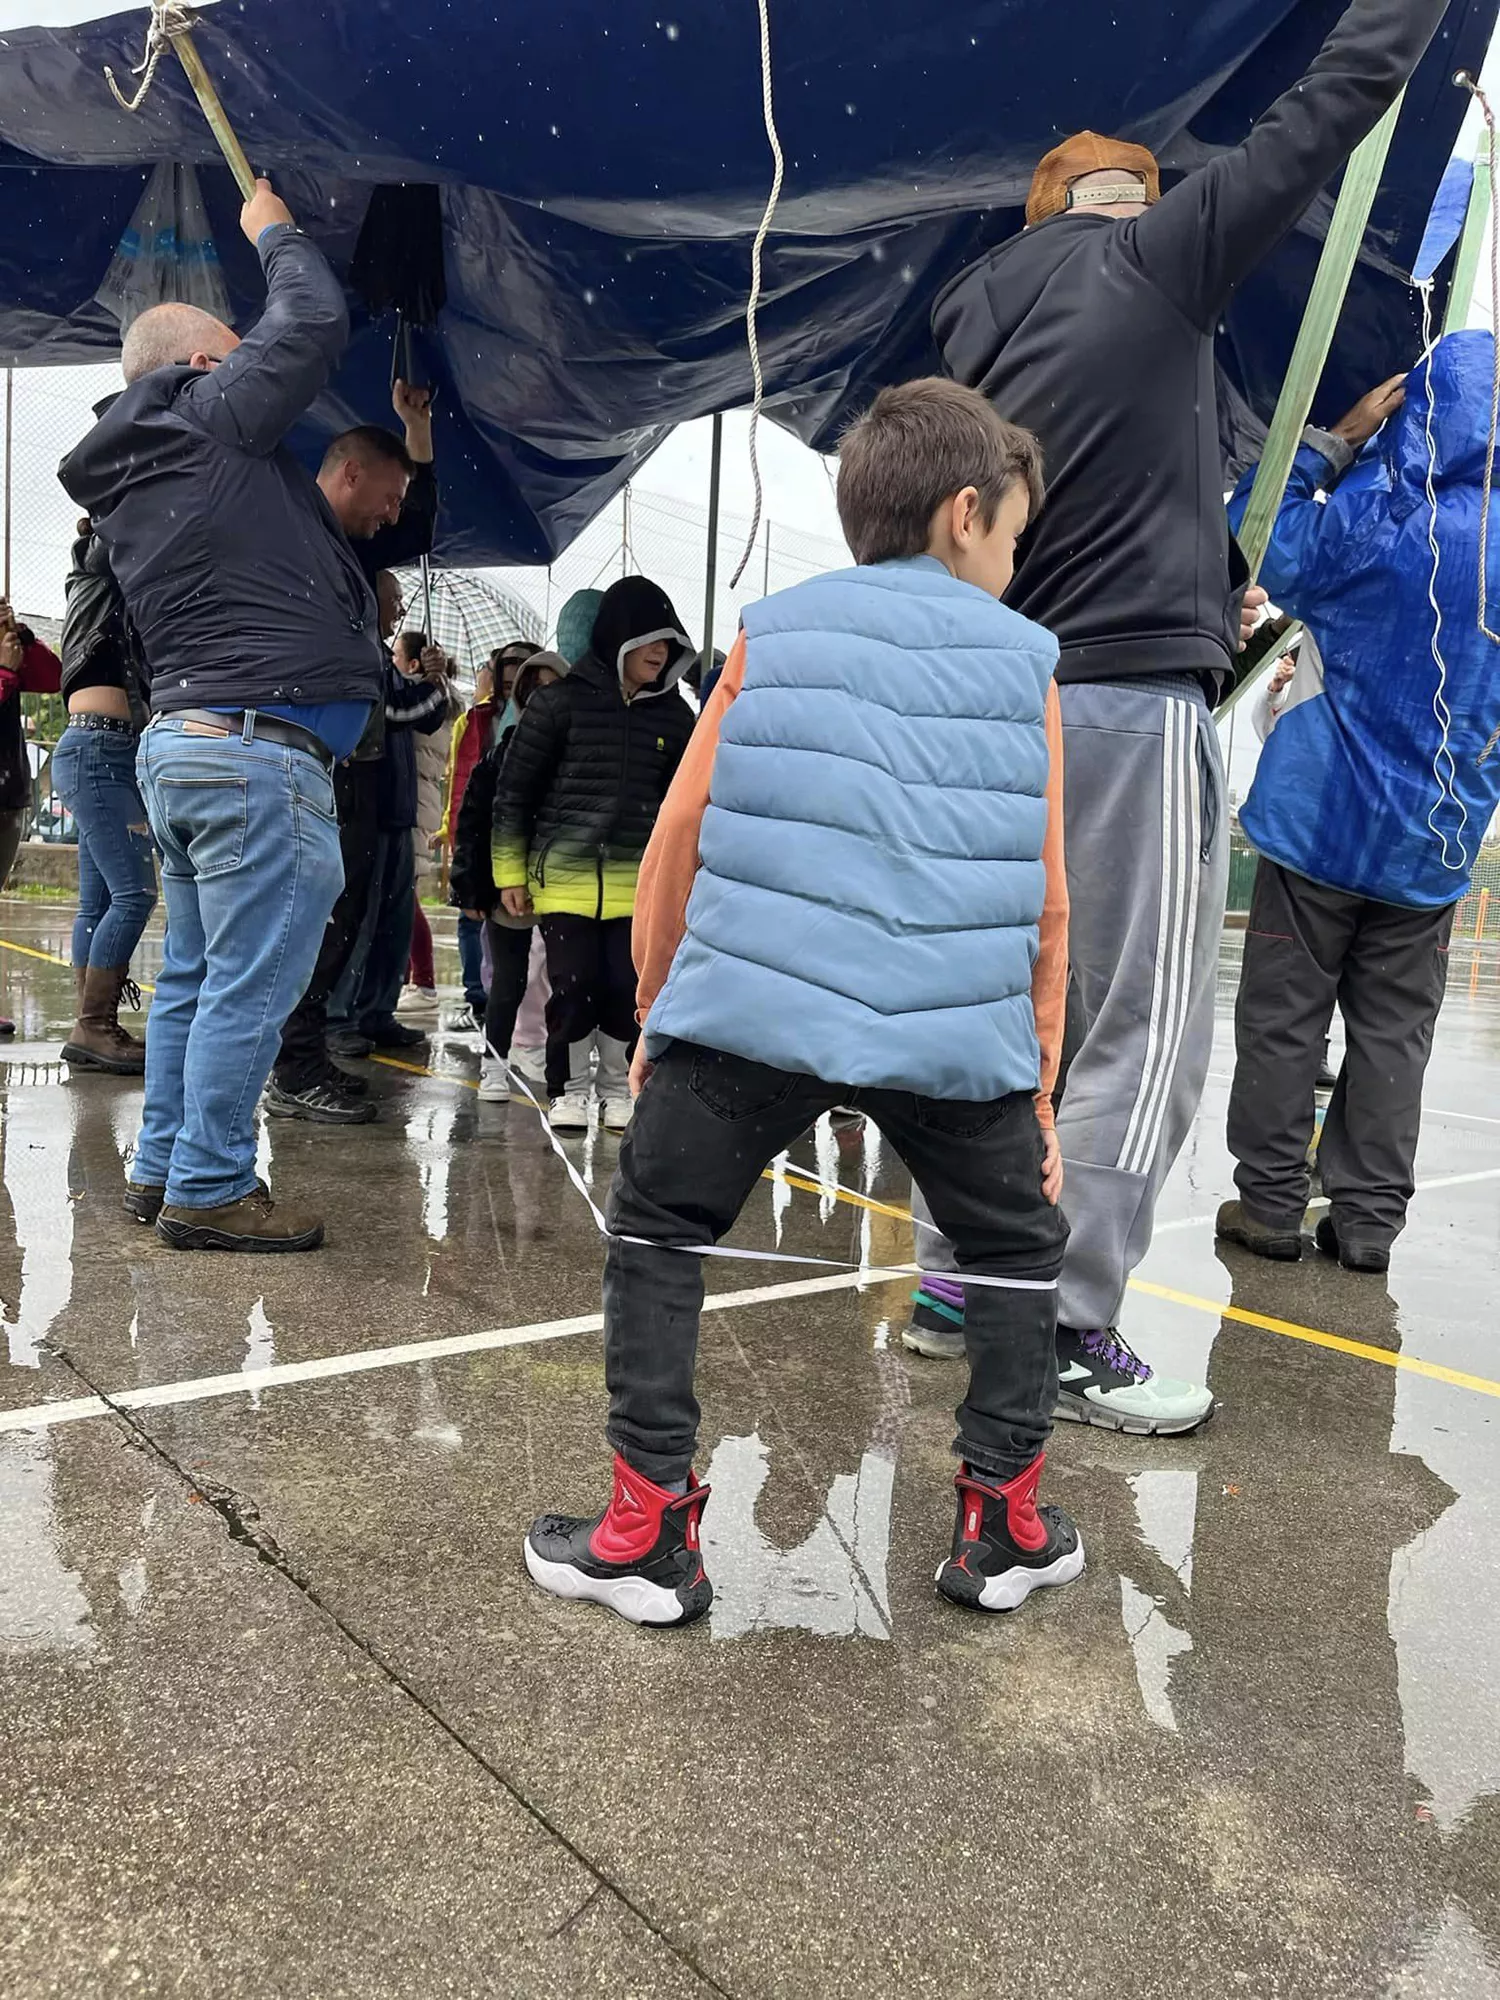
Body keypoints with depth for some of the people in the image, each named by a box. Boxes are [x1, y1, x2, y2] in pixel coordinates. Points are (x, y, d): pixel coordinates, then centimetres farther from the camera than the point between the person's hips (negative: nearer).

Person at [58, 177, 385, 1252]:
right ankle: (210, 1190, 0)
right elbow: (313, 321, 0)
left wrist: (351, 516, 27)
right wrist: (274, 230, 17)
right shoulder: (211, 417, -3)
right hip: (259, 745, -10)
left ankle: (164, 1169, 22)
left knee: (196, 977, 15)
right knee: (251, 984, -5)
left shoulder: (125, 482, 23)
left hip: (180, 740, 10)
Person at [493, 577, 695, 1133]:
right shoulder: (560, 702, -5)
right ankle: (570, 1089, 19)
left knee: (628, 990, 3)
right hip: (563, 877, -2)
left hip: (640, 881, 3)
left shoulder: (674, 715, 5)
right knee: (573, 987, 0)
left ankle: (617, 1088, 22)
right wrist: (510, 871, 0)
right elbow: (515, 790, -1)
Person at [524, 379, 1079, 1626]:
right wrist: (1039, 1098, 18)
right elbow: (1050, 909, 12)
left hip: (751, 1009, 0)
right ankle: (1005, 1528, 30)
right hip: (958, 1038, 1)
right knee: (1020, 1251, 25)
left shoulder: (770, 631, 14)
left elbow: (674, 848, 9)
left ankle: (651, 1536, 20)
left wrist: (655, 1020, 19)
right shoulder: (1027, 661, 14)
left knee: (657, 1234, 19)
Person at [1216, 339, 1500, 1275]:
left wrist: (1337, 437, 2)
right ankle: (1369, 1218, 13)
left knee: (1283, 1020, 5)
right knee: (1394, 1034, 9)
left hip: (1323, 820, -4)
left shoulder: (1377, 516, -12)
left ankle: (1270, 1203, 10)